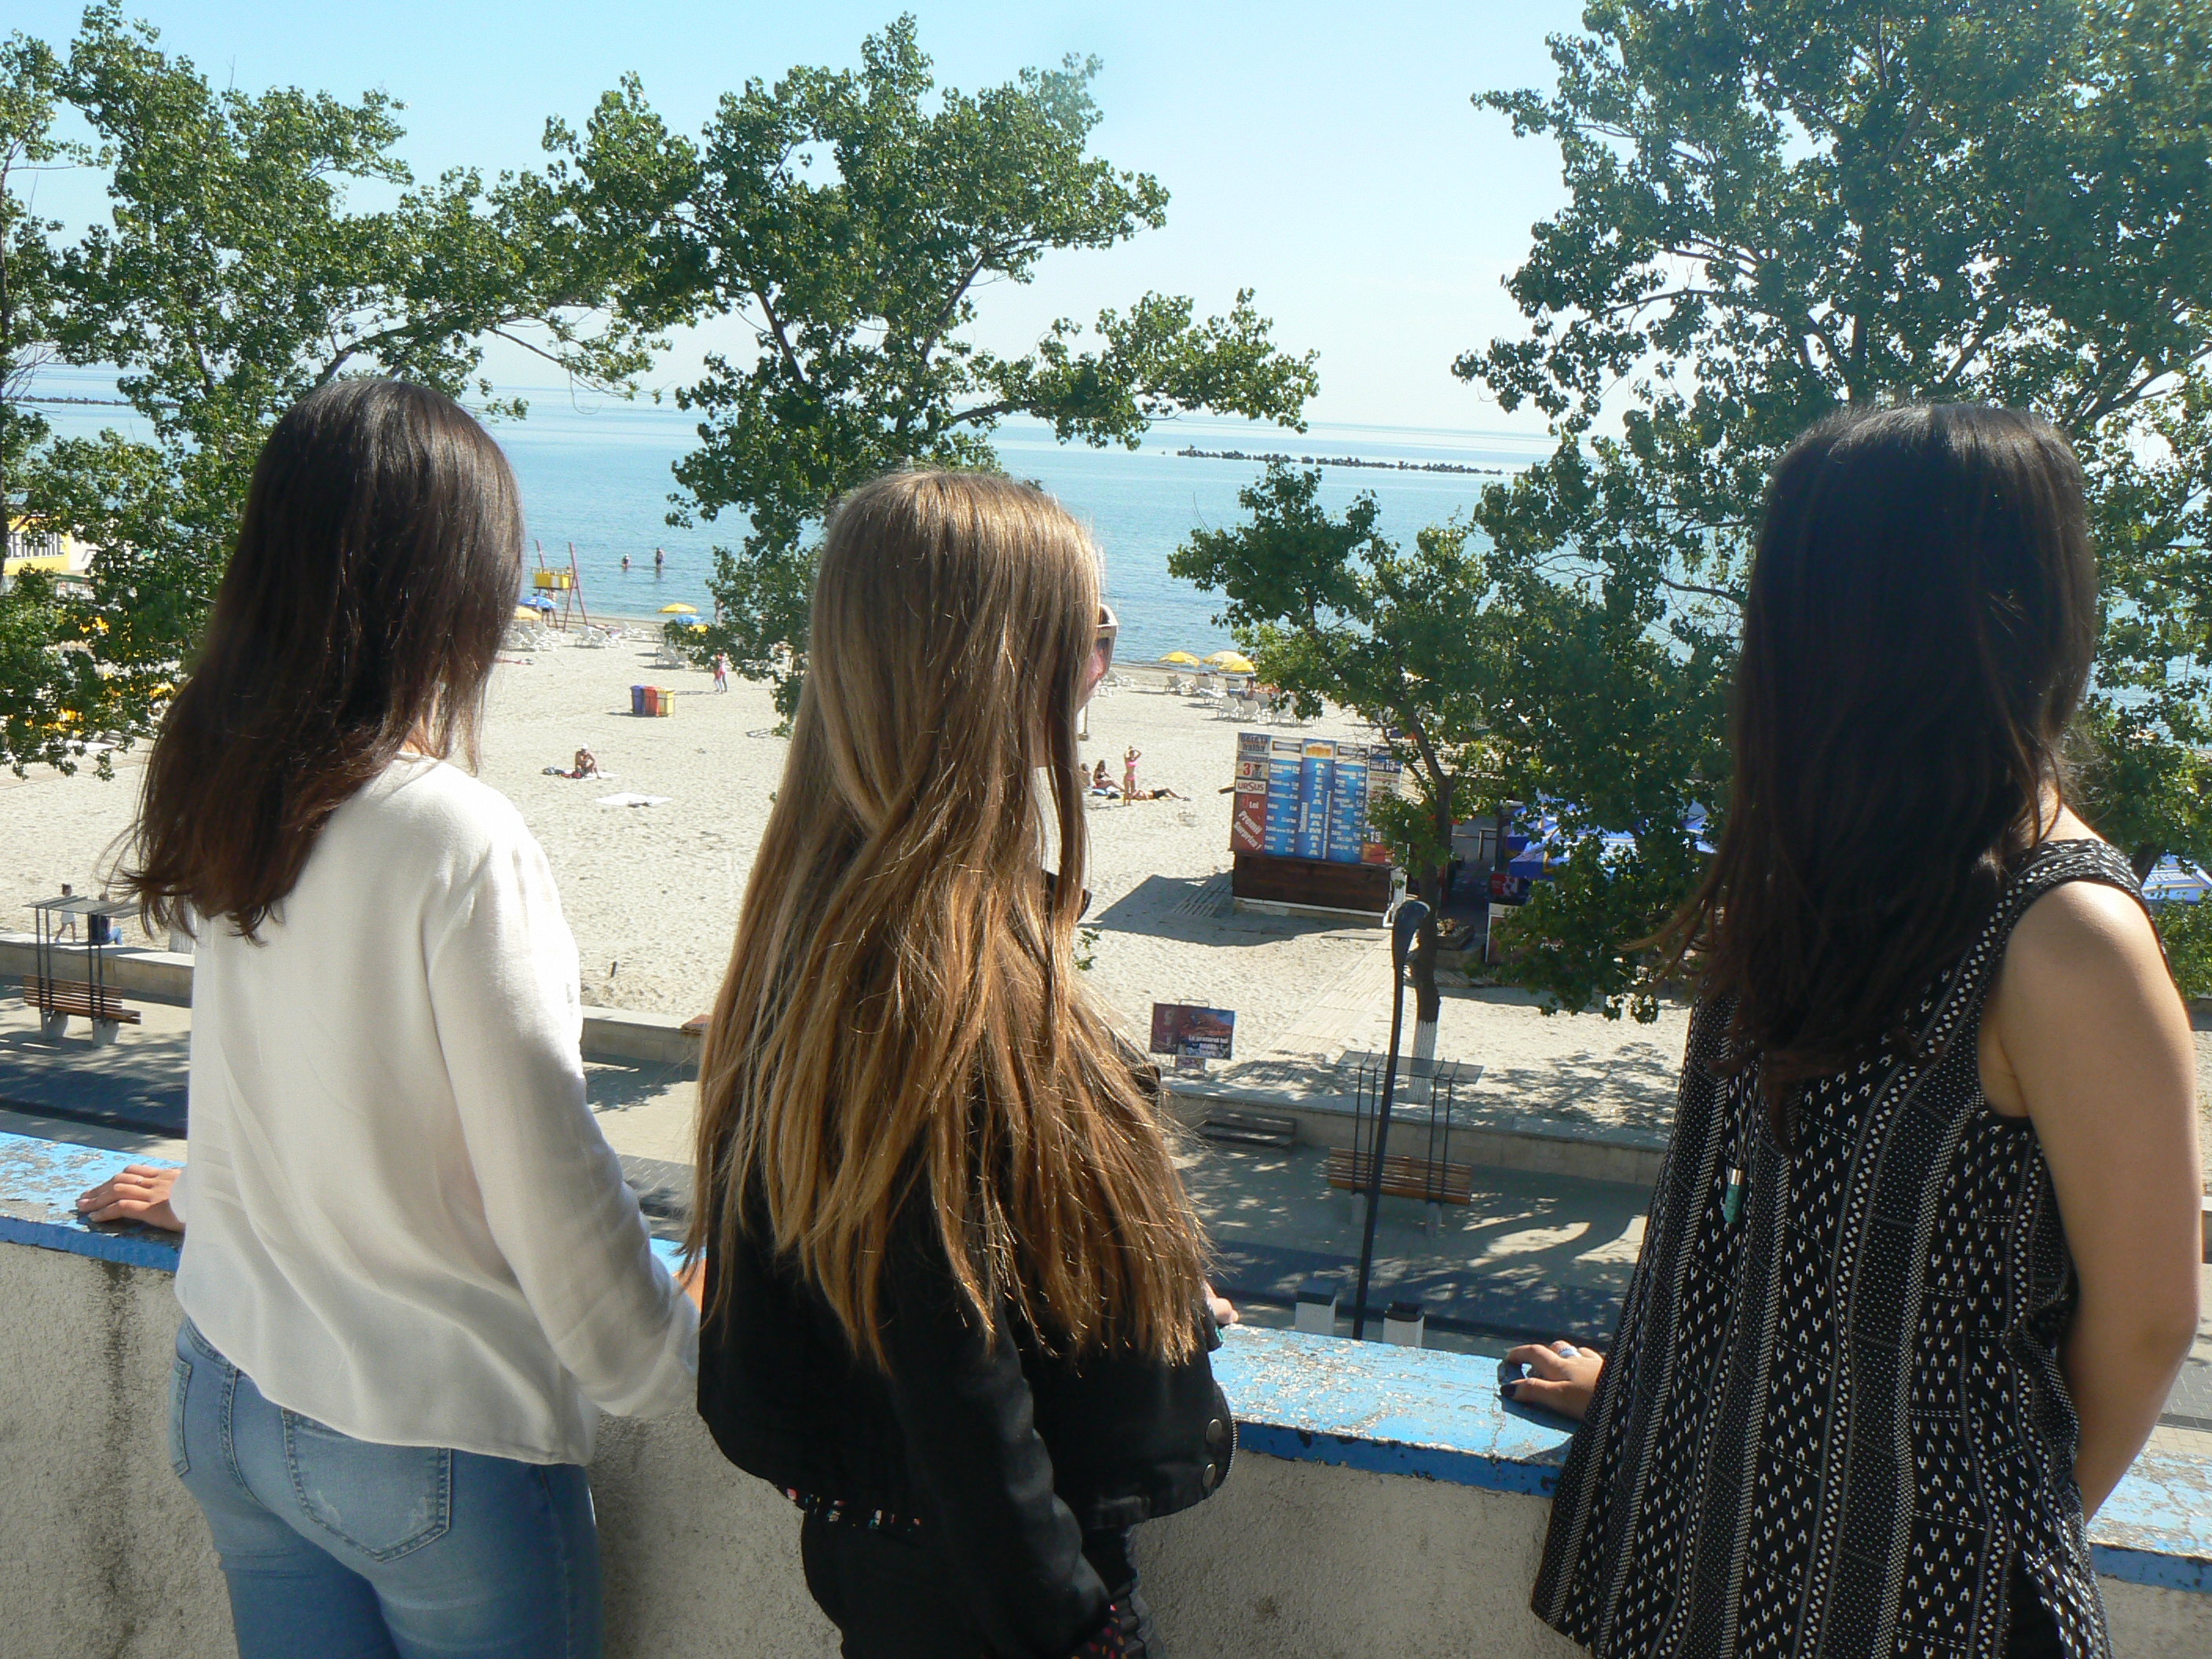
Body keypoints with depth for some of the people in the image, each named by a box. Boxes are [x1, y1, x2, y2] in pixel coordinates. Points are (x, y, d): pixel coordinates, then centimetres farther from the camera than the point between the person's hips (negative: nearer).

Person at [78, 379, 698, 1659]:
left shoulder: (228, 799, -3)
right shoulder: (462, 844, -24)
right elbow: (549, 1179, -19)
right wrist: (684, 1372, -4)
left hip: (229, 1395, 7)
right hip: (433, 1440, -6)